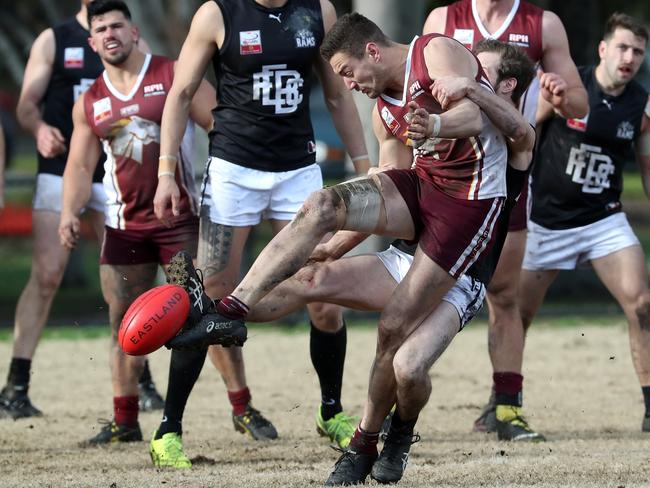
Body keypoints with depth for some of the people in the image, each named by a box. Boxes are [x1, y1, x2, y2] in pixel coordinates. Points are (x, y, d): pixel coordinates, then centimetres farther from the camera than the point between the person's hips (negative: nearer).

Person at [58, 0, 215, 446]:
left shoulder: (175, 76, -3)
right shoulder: (89, 103, 9)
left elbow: (221, 126, -6)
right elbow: (80, 166, 11)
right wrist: (70, 213, -7)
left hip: (182, 218, -4)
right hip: (125, 225, 4)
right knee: (123, 323, 5)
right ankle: (125, 421, 12)